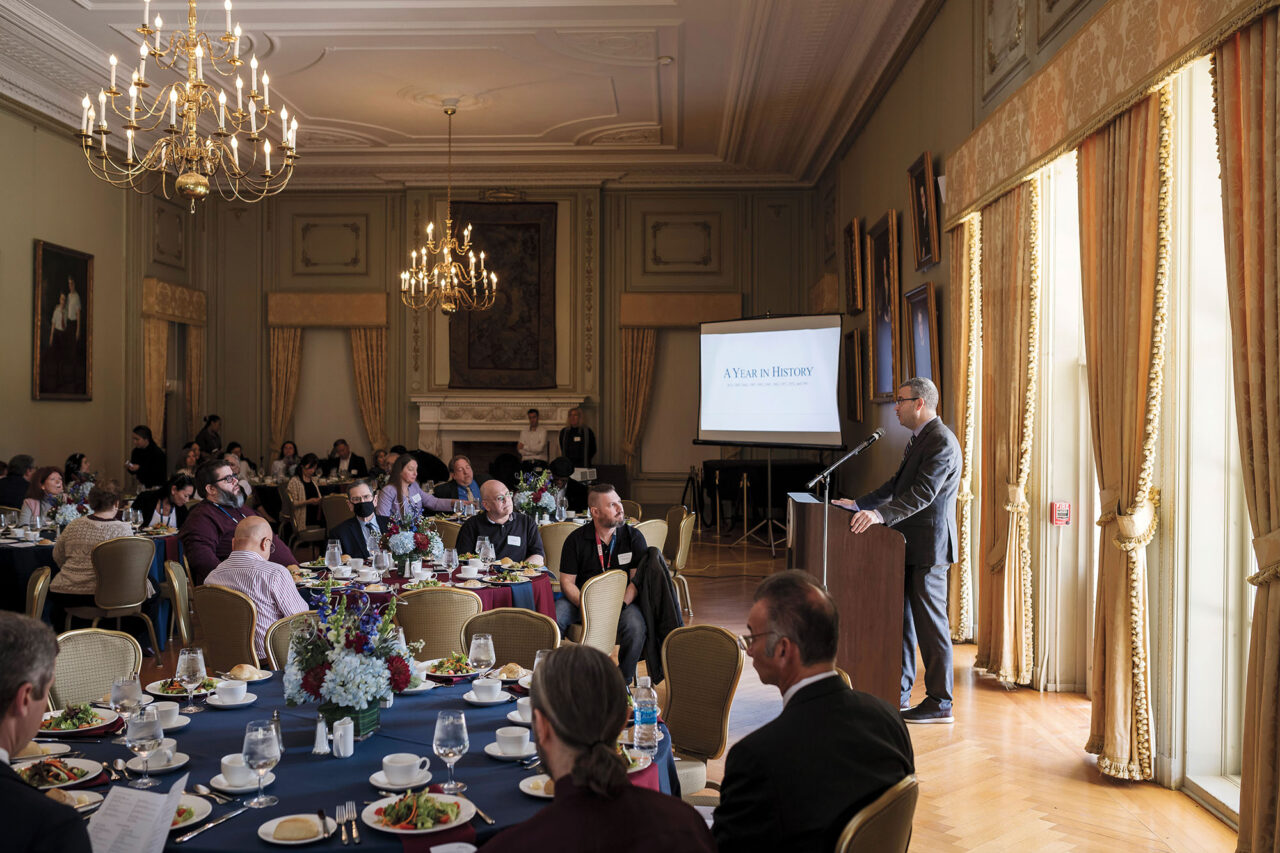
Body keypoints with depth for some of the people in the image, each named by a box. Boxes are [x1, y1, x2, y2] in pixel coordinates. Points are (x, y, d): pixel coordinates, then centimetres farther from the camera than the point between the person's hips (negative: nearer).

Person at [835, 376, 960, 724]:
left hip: (928, 546, -10)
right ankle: (899, 691, 25)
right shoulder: (919, 439, 17)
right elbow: (897, 484, 23)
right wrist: (860, 504, 16)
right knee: (901, 616, 15)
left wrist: (881, 515, -36)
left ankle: (939, 703, 6)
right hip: (910, 545, 10)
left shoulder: (942, 442, -16)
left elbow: (923, 493, -27)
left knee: (929, 622, -3)